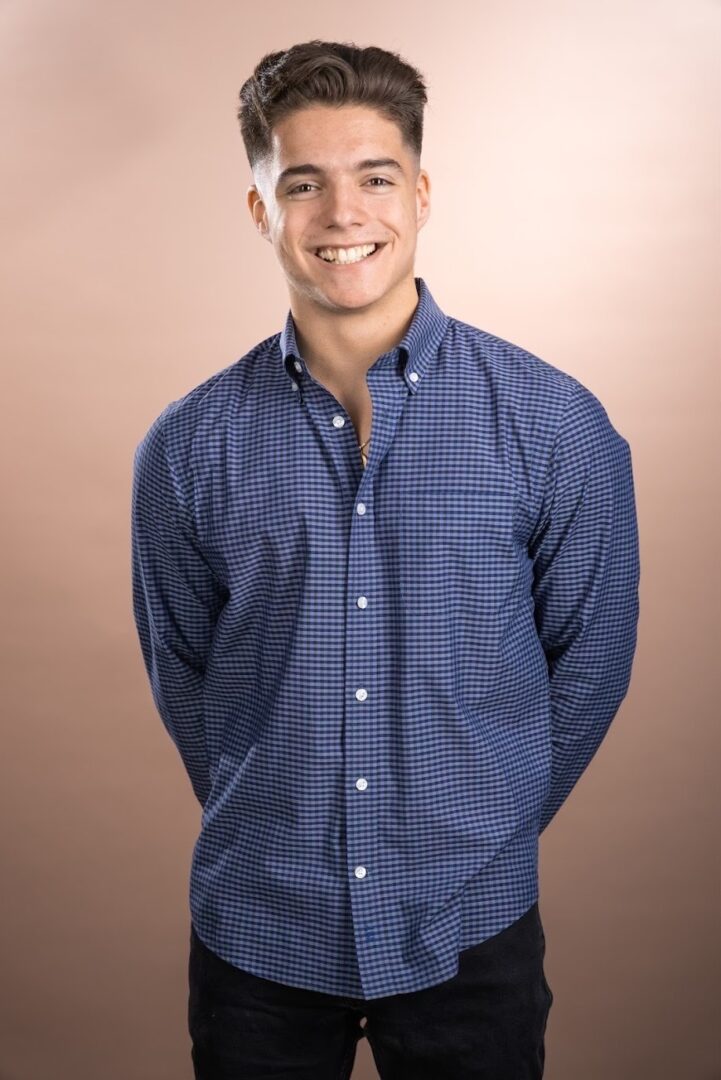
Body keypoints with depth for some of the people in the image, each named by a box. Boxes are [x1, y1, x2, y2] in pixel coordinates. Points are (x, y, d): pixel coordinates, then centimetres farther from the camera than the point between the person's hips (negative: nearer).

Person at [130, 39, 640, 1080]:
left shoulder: (556, 426, -10)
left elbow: (590, 660, 0)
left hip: (470, 931, -1)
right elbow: (181, 677, 5)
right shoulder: (188, 448, -7)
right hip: (255, 933, 1)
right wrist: (275, 835, 8)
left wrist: (483, 833, 6)